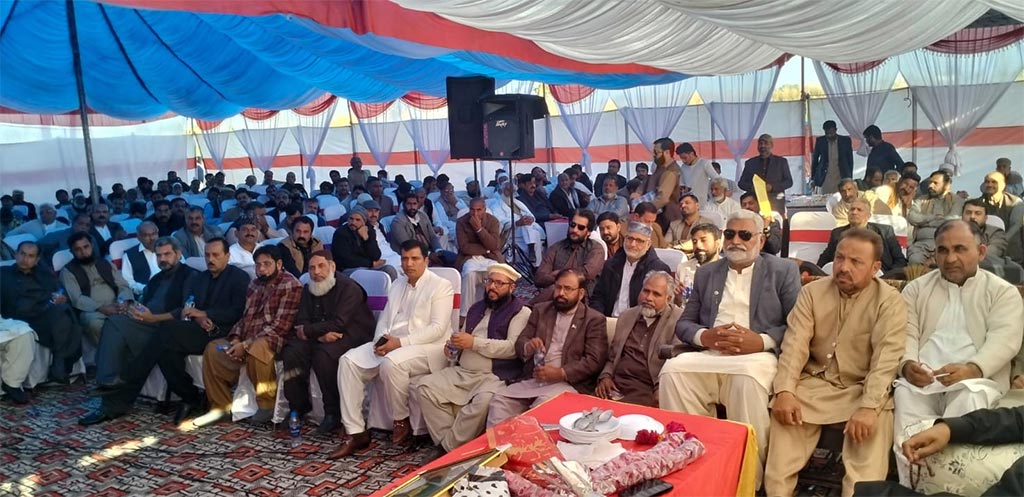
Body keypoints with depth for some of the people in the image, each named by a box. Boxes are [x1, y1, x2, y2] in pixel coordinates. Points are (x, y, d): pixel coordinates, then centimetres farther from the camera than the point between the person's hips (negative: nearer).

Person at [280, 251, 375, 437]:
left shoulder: (349, 288, -12)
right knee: (291, 351, -17)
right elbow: (301, 323, 4)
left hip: (351, 336, -7)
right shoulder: (309, 289, 12)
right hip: (322, 338, 7)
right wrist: (320, 334, -18)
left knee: (323, 354, -35)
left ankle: (333, 413, -22)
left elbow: (338, 324, -22)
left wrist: (307, 331, -11)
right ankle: (299, 406, -1)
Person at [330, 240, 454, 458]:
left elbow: (438, 328, -14)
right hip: (391, 343, 7)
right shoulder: (398, 284, 19)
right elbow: (384, 318, 17)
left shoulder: (440, 286, -4)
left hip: (427, 347, -7)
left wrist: (400, 342, -21)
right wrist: (381, 339, -7)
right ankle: (356, 432, -12)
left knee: (391, 363, -36)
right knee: (348, 361, -13)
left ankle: (402, 421, -10)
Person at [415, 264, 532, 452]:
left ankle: (452, 447, -16)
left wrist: (474, 342, -15)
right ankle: (448, 441, -12)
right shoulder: (476, 307, 22)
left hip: (494, 376, -6)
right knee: (425, 386, -13)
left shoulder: (520, 311, 0)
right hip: (461, 372, 7)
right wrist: (453, 349, 5)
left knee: (484, 401, -36)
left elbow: (513, 348, -13)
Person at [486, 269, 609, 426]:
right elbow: (519, 343, 13)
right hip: (532, 380, 4)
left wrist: (561, 373, -18)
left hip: (569, 383, -4)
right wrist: (528, 347, -13)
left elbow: (595, 360, -6)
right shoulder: (541, 310, 16)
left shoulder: (594, 320, 3)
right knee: (499, 399, -19)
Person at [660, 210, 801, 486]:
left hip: (757, 356, -3)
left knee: (748, 379, -37)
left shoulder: (784, 271, 9)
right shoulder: (706, 273, 20)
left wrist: (762, 341, -17)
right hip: (709, 356, 3)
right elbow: (683, 323, 16)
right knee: (672, 370, -27)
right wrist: (704, 336, -8)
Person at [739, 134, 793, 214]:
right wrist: (753, 187, -8)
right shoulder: (750, 163, 15)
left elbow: (789, 181, 7)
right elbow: (741, 183, 13)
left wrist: (772, 187, -10)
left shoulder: (781, 161, 13)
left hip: (776, 203, 0)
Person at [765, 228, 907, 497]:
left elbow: (886, 359, -17)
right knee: (783, 415, -21)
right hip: (814, 384, 2)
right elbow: (795, 343, -6)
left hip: (862, 389, -2)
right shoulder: (812, 291, 3)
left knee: (875, 425, -29)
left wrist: (869, 407, -31)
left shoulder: (890, 301, -6)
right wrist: (784, 391, -21)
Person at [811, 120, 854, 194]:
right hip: (825, 179, 0)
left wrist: (850, 178, 6)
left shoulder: (845, 140, 1)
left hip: (841, 178, 0)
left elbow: (850, 160, 7)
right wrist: (812, 178, 8)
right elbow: (815, 159, 9)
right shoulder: (820, 141, 2)